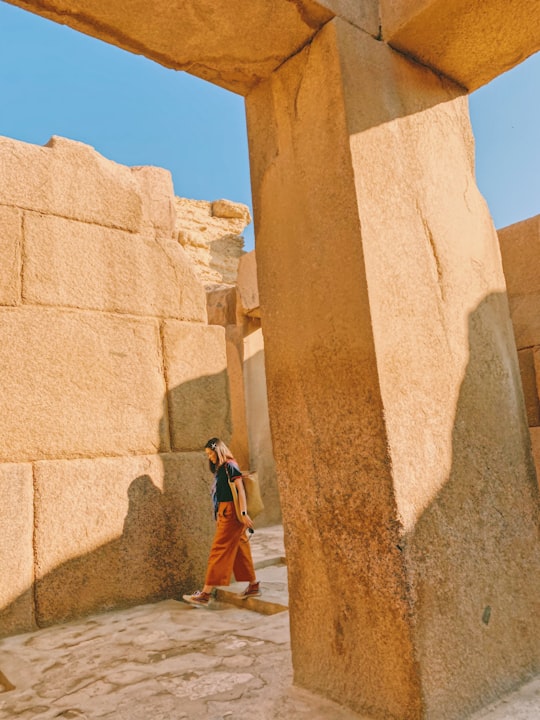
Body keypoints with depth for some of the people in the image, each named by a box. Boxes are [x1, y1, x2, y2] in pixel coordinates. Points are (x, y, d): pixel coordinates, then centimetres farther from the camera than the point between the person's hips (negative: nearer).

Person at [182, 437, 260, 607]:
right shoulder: (220, 469, 15)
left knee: (219, 551, -6)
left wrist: (244, 513, -23)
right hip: (224, 514, 9)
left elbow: (241, 489, -16)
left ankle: (205, 594, -3)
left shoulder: (230, 465, -10)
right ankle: (254, 586, 23)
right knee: (240, 550, 14)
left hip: (231, 513, -9)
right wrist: (218, 515, 13)